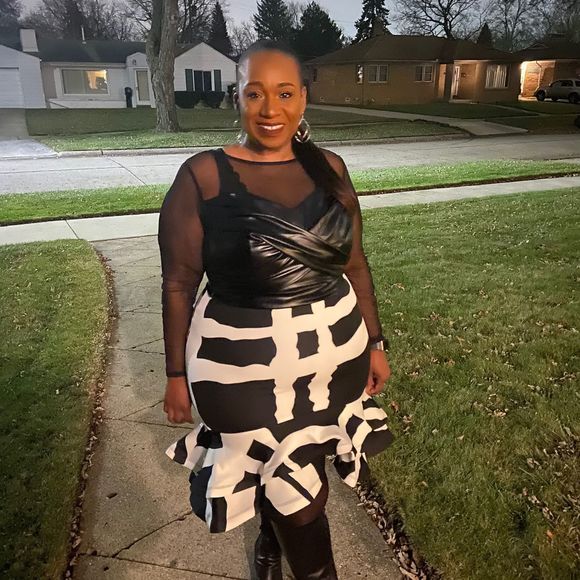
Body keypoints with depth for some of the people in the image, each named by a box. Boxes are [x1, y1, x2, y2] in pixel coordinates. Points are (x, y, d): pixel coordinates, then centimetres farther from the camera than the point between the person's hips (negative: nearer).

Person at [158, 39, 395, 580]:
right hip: (245, 362, -4)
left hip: (333, 351, 4)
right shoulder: (202, 176, -11)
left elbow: (355, 263, 7)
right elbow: (178, 283, -7)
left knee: (283, 473, 23)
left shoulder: (329, 167, 0)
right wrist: (177, 374, -3)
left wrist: (374, 342, 10)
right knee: (301, 494, 7)